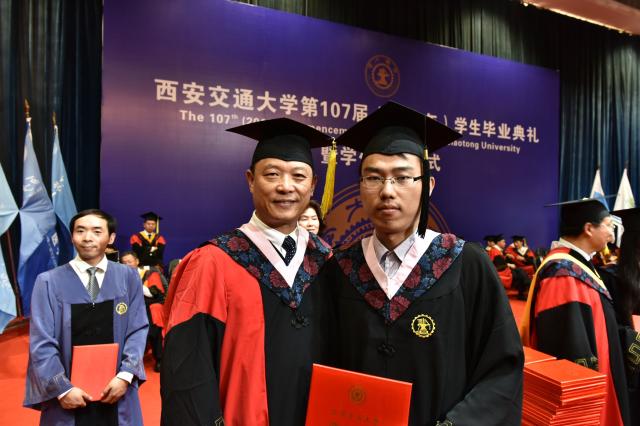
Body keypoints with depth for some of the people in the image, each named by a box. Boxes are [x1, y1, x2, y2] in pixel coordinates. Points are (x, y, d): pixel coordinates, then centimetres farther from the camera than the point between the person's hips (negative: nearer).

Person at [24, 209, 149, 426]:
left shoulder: (128, 278, -3)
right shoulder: (49, 282, -4)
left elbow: (138, 329, -3)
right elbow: (41, 342, -5)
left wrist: (125, 376, -13)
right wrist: (61, 389, -11)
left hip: (116, 390, 1)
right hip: (68, 395, 0)